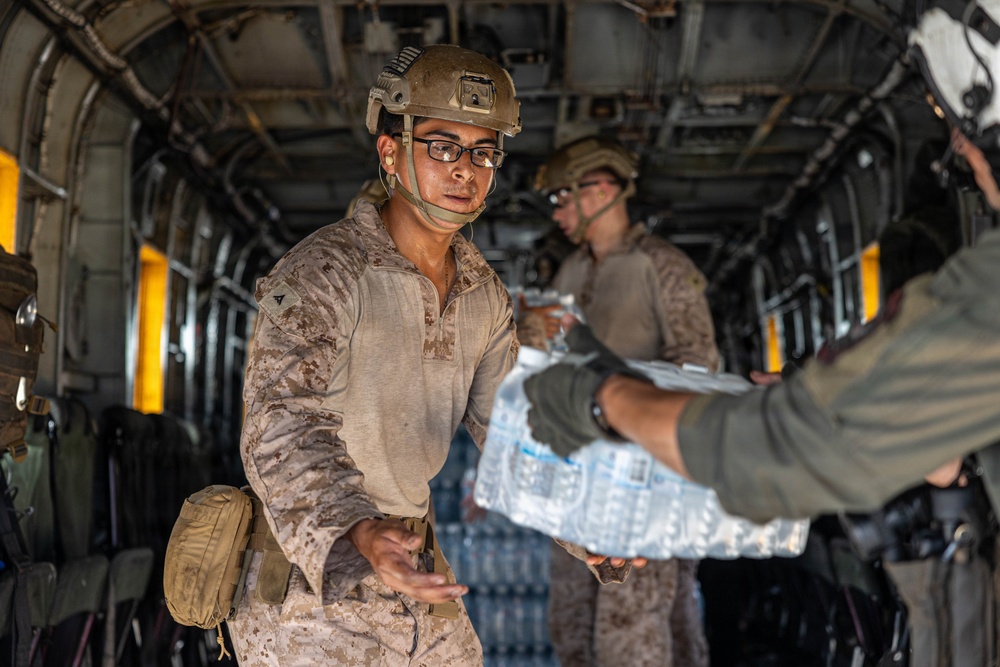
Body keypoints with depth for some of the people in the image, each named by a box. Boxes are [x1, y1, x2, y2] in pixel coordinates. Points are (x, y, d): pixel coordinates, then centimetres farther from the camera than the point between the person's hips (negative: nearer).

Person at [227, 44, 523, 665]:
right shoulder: (320, 273, -19)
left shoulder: (486, 293, 5)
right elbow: (282, 431, -29)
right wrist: (359, 535, -46)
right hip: (312, 591, -6)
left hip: (422, 581, 7)